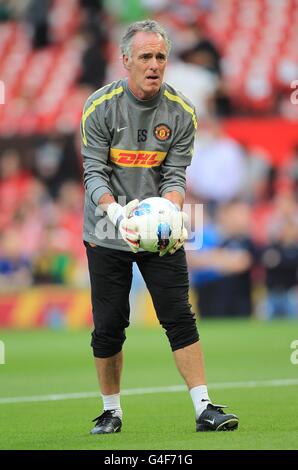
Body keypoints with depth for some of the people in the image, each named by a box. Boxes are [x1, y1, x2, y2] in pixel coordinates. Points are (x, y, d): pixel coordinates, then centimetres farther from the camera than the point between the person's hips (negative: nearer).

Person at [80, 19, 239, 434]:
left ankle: (204, 408, -6)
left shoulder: (181, 112, -5)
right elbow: (94, 173, -13)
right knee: (108, 327, 2)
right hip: (107, 233, -1)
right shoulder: (100, 107, -11)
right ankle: (111, 411, 19)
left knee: (181, 318, -7)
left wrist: (168, 211, -26)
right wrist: (117, 214, -31)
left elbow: (175, 175, -5)